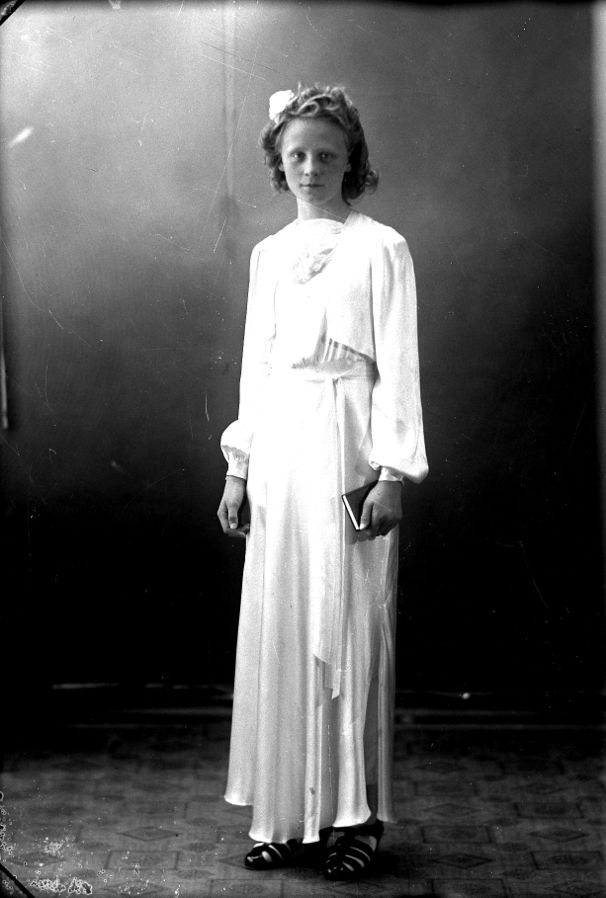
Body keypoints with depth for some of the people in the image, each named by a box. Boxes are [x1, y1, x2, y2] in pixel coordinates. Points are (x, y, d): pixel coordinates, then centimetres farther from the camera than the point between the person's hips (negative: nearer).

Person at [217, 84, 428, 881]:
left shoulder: (380, 248, -1)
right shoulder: (268, 254, 14)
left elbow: (398, 365, -6)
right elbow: (255, 363, 16)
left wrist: (393, 471, -13)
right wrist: (239, 466, 12)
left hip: (345, 444, -5)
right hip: (278, 447, 5)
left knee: (348, 627, -2)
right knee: (280, 627, 5)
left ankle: (355, 814, 9)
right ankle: (289, 813, 15)